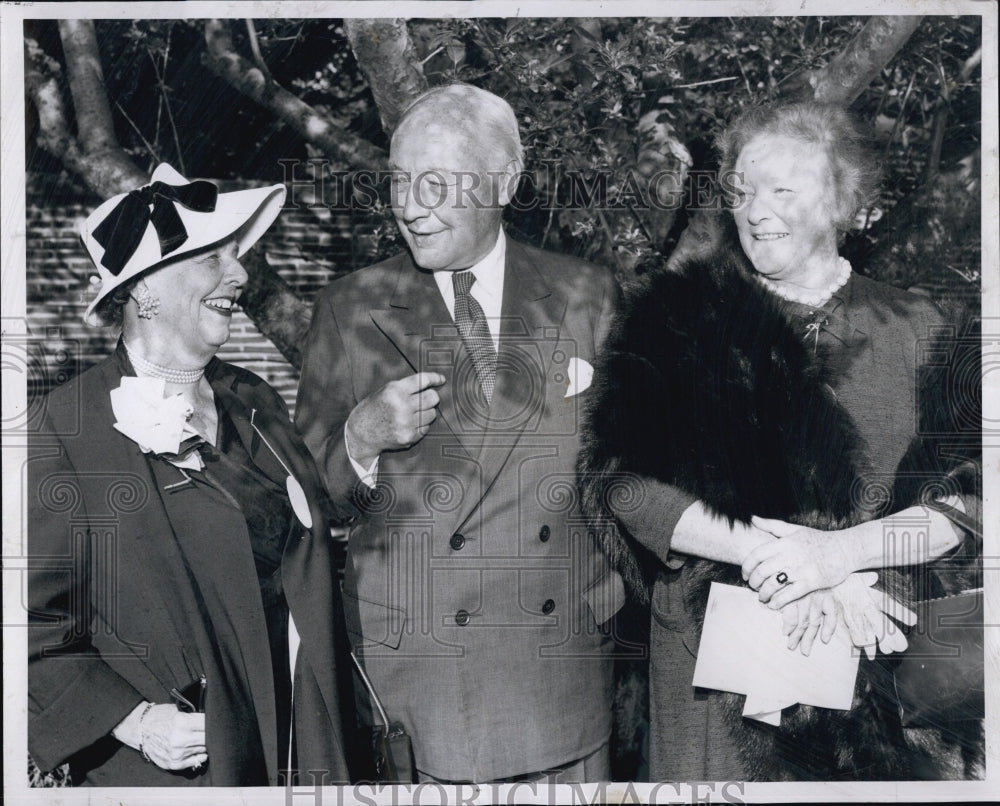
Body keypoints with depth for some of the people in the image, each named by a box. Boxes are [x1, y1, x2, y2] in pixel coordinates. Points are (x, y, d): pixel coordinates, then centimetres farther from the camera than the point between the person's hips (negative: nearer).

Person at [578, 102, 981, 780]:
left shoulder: (912, 331, 2)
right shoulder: (675, 316, -2)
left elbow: (964, 502, -1)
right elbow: (622, 479, -10)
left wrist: (837, 552, -17)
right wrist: (769, 553, -17)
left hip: (871, 653, 2)